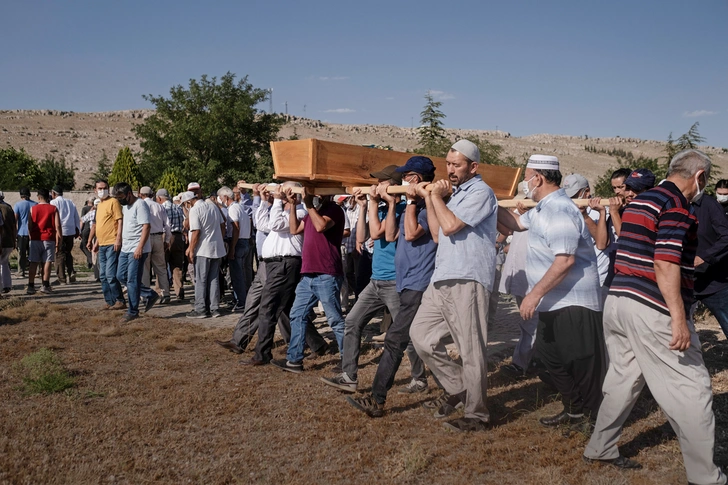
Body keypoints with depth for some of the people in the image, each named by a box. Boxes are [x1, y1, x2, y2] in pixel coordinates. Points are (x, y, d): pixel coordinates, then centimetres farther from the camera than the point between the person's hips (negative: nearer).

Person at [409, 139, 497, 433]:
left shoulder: (480, 192, -6)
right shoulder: (456, 193, 23)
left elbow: (450, 226, -18)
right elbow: (437, 234, 19)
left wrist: (437, 196, -4)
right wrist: (428, 198, 15)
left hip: (467, 282, -9)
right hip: (442, 280, 9)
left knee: (471, 351, -3)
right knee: (421, 334, 8)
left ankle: (476, 415, 9)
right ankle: (457, 388, 22)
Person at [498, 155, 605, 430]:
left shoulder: (558, 211, -21)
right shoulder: (544, 208, 12)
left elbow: (565, 260, -28)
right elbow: (518, 223, 29)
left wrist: (535, 294, -26)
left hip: (573, 303, -11)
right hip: (554, 302, 11)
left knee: (581, 365, 2)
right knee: (550, 356, 18)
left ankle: (591, 418, 19)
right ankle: (575, 410, 31)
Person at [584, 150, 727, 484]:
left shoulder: (639, 201, 17)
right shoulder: (678, 206, -11)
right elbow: (665, 265, -20)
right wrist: (679, 318, -22)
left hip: (617, 301, 9)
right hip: (653, 310, -9)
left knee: (623, 379, 18)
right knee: (692, 390, 0)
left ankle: (600, 449, 26)